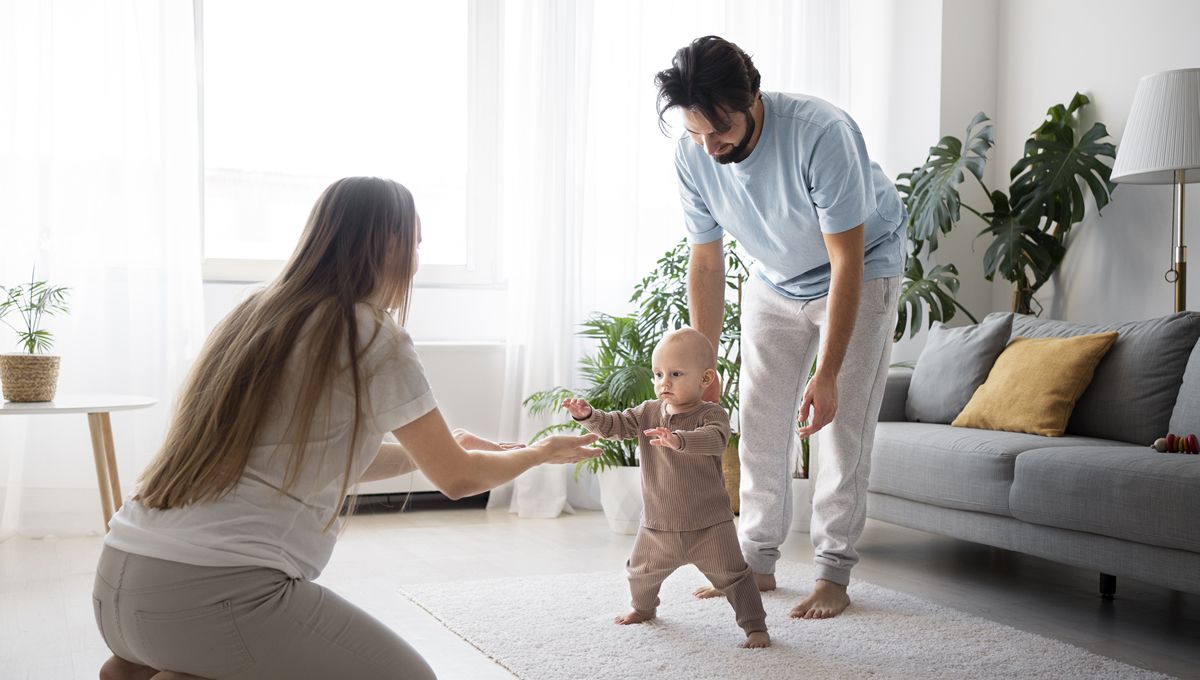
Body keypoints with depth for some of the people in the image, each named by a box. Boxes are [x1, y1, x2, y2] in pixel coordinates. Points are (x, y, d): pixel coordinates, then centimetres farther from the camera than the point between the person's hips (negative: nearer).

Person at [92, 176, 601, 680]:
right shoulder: (372, 337, -7)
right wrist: (541, 452, 22)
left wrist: (446, 447, 33)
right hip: (214, 590, -9)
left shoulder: (259, 315, 15)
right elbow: (457, 479, 3)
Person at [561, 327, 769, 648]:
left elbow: (713, 439, -36)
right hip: (657, 524, 5)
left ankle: (755, 627, 10)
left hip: (708, 525, -5)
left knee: (732, 575, -6)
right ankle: (644, 608, 51)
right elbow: (615, 424, -4)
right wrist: (588, 415, -24)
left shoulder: (712, 415, -16)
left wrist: (678, 440, -55)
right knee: (641, 573, 23)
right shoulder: (647, 412, 1)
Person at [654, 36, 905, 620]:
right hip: (775, 281, 5)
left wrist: (827, 375, -32)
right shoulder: (693, 156, -21)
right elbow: (705, 264, -10)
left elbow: (847, 264, -32)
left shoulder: (822, 134, -36)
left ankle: (833, 575, 2)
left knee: (843, 423, -8)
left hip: (863, 272, -4)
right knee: (760, 419, 3)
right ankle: (757, 562, 15)